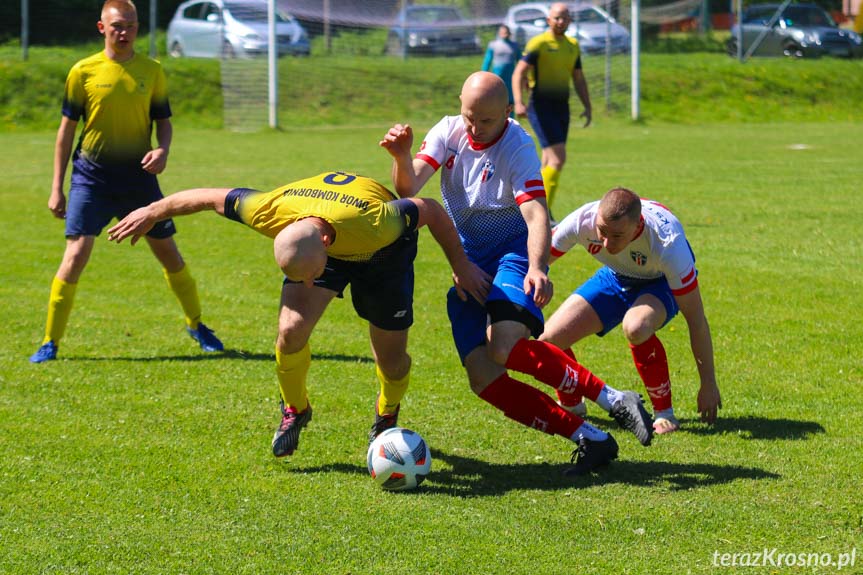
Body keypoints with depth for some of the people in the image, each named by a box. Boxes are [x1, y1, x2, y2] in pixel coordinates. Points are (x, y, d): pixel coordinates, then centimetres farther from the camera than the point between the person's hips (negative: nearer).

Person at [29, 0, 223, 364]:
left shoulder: (152, 71, 4)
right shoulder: (84, 72, -3)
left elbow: (163, 121, 11)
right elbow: (67, 129, 2)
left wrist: (162, 149, -13)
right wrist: (57, 188, 0)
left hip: (138, 177, 2)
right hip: (91, 179, -2)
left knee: (169, 254, 8)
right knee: (76, 255, -13)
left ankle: (196, 325, 29)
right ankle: (50, 342, -4)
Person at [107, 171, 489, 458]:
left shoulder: (373, 225, -47)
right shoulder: (271, 212, -39)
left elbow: (430, 210, -28)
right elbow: (210, 198, -21)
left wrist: (461, 266, -17)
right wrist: (152, 213, -7)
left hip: (384, 252, -2)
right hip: (325, 243, 2)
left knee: (391, 358, 0)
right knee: (291, 330, -19)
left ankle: (387, 415, 34)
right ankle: (295, 410, 9)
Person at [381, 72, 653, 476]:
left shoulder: (517, 148, -15)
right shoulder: (448, 132, 0)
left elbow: (536, 216, -26)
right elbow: (409, 188, -9)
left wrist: (536, 268, -44)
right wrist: (401, 157, -32)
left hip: (514, 252, -6)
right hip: (468, 264, 6)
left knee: (505, 347, -32)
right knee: (484, 379, -10)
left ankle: (613, 400, -22)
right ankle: (588, 439, -7)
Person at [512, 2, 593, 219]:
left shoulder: (573, 45, 12)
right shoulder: (538, 43, -9)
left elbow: (579, 79, 20)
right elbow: (519, 73, -14)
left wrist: (587, 107, 11)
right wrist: (519, 103, -27)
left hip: (561, 109, 7)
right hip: (541, 107, -7)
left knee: (550, 162, 8)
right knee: (558, 157, -17)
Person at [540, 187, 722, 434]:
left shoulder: (667, 244, -40)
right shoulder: (582, 221, -33)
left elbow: (696, 319, -31)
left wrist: (708, 385, -27)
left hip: (662, 282, -4)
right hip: (615, 278, 4)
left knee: (635, 327, -38)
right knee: (550, 339, -12)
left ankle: (664, 412, -15)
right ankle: (570, 404, 21)